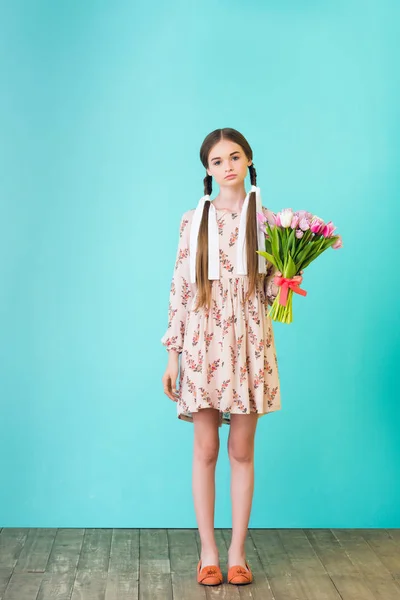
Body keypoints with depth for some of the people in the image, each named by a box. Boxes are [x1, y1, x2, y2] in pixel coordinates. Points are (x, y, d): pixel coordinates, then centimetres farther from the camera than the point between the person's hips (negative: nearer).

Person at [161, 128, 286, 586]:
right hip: (203, 341, 0)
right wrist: (173, 354, -1)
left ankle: (237, 551, 16)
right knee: (205, 450, 4)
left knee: (242, 451, 5)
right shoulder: (193, 220, 5)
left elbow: (270, 291, 9)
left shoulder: (267, 220, 7)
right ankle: (208, 551, 16)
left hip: (249, 342, 1)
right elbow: (179, 288, 3)